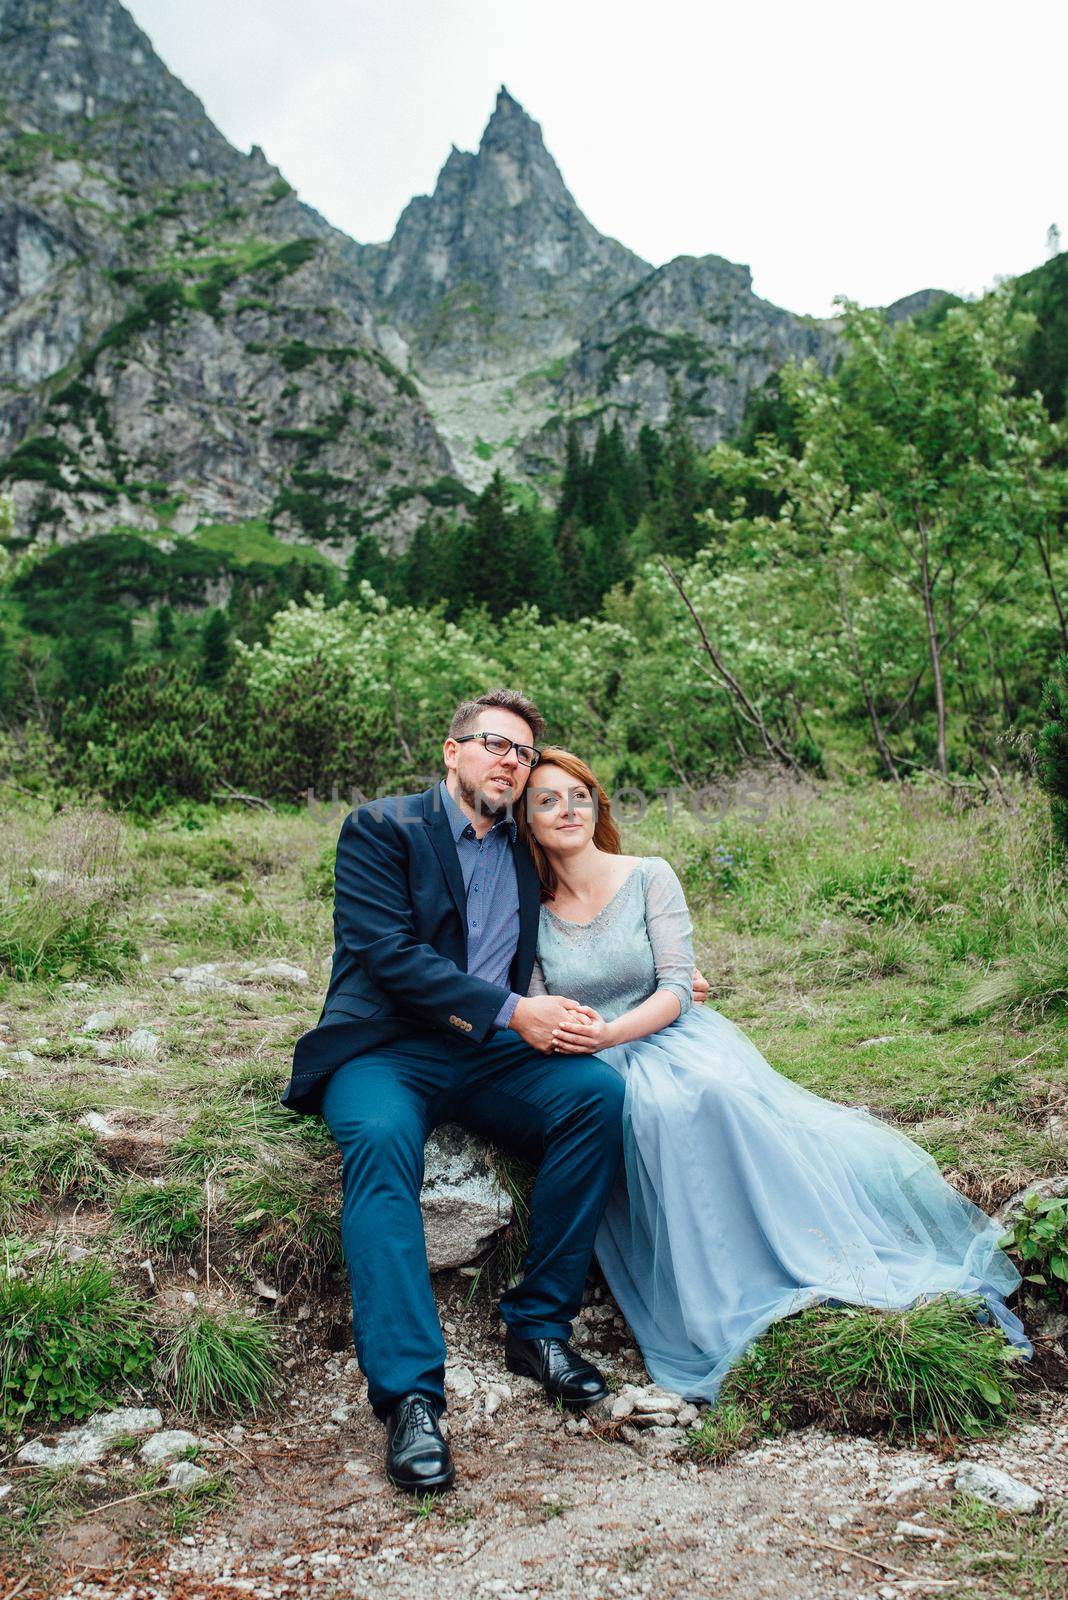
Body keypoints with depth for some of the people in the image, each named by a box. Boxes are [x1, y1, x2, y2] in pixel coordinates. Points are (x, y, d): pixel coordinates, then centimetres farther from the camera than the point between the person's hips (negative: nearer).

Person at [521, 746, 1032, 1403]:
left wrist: (606, 1034, -22)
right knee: (661, 1112, -35)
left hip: (673, 1038, 0)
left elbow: (676, 990, -5)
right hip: (596, 1075, 0)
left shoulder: (649, 876, 2)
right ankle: (725, 1322, -31)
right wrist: (555, 1032, -20)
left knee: (716, 1094, -35)